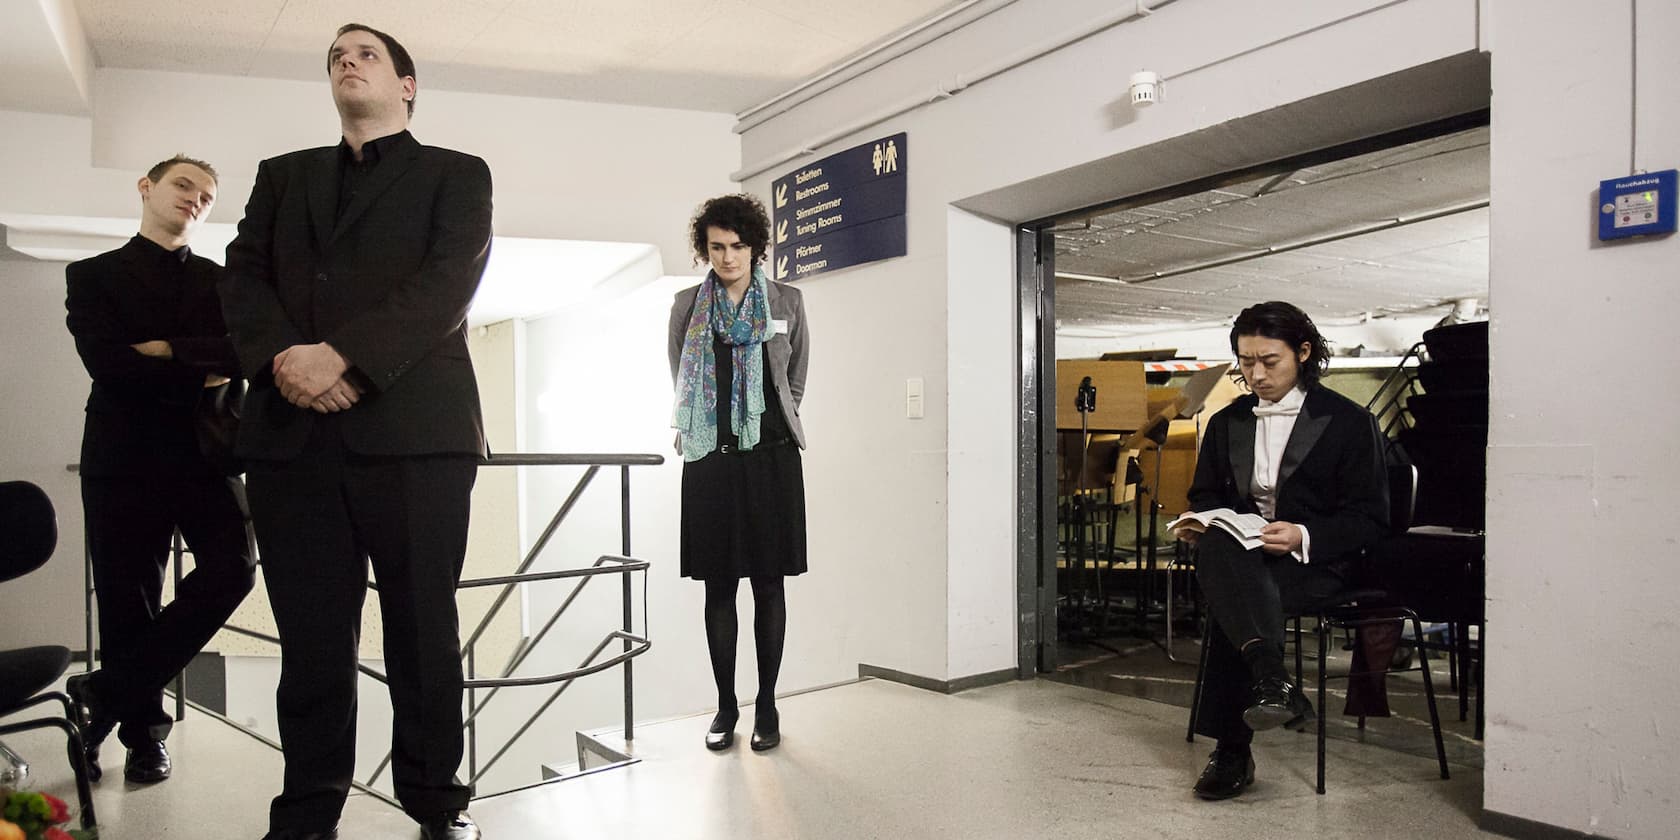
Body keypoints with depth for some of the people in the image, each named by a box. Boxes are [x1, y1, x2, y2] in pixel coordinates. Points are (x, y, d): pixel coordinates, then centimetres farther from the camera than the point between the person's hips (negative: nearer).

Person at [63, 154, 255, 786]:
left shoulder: (221, 280, 17)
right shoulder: (93, 275, 9)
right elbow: (104, 361, -8)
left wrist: (168, 350, -11)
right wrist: (199, 381, -7)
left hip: (204, 453, 2)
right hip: (125, 455, -2)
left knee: (231, 569, -12)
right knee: (127, 601, 1)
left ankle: (105, 692, 3)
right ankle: (142, 731, 16)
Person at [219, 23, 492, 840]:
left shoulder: (455, 174, 12)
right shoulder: (283, 175, 24)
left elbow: (450, 282, -4)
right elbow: (243, 277, 12)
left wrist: (343, 356, -15)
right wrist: (282, 357, -8)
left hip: (413, 429, -3)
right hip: (293, 430, 3)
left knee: (423, 628, 0)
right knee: (311, 635, 4)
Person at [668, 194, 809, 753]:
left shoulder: (786, 302, 6)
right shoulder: (688, 305, 7)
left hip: (772, 457, 0)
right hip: (711, 458, 1)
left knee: (769, 582, 1)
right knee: (719, 584, 3)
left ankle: (767, 705, 10)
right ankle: (726, 705, 12)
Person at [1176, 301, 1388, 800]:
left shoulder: (1349, 421, 3)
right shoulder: (1226, 423, 16)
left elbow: (1370, 519, -2)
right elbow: (1205, 495, 24)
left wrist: (1305, 536, -20)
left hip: (1318, 561, -3)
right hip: (1242, 558, 4)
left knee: (1230, 605, -35)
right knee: (1215, 545, -36)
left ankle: (1232, 753, -32)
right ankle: (1270, 676, -49)